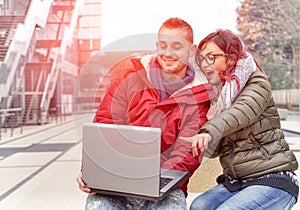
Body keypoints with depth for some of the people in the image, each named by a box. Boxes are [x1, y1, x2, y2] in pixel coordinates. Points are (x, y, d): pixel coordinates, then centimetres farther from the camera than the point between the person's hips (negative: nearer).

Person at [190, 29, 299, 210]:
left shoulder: (257, 83, -5)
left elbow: (241, 111, -30)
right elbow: (212, 151, 8)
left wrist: (210, 131, -46)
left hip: (273, 179, -5)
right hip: (235, 181, 6)